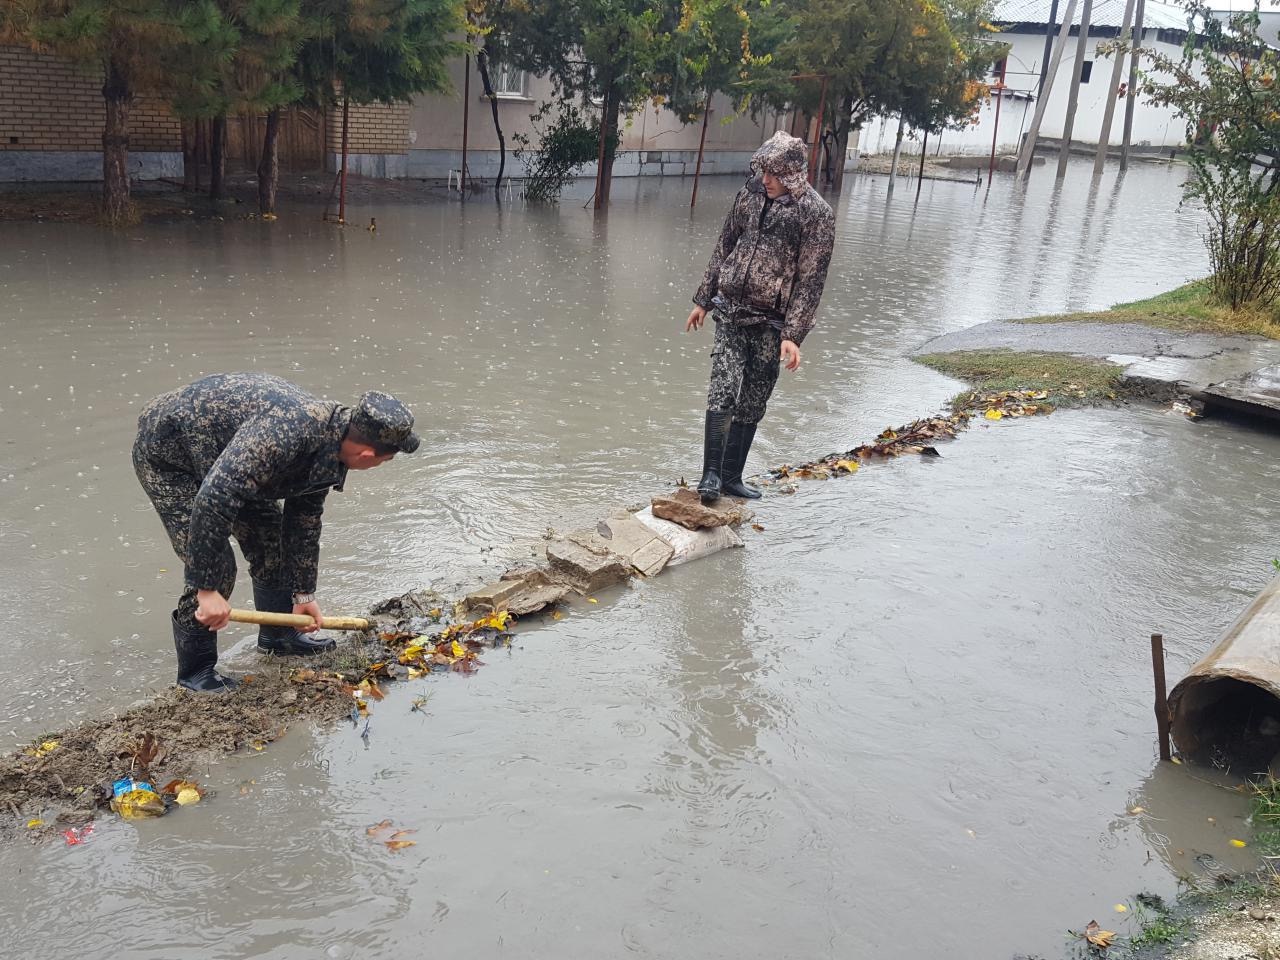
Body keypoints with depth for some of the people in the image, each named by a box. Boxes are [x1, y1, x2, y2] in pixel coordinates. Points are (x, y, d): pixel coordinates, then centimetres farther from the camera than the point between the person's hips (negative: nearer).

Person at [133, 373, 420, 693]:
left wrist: (304, 594, 12)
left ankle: (279, 636, 28)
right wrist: (208, 590, -36)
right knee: (214, 562, -13)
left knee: (271, 534, 10)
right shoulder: (284, 432, -39)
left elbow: (305, 521, 6)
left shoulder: (328, 446, -8)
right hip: (165, 452, -9)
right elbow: (212, 501, -42)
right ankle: (195, 671, 5)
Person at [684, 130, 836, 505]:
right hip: (730, 312, 2)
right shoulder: (750, 194, 3)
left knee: (752, 404, 8)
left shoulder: (816, 214, -10)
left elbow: (810, 280, -12)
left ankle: (731, 476, 21)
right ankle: (711, 473, -2)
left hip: (771, 324, -2)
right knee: (722, 393, -11)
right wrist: (704, 299, 15)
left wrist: (793, 334, -17)